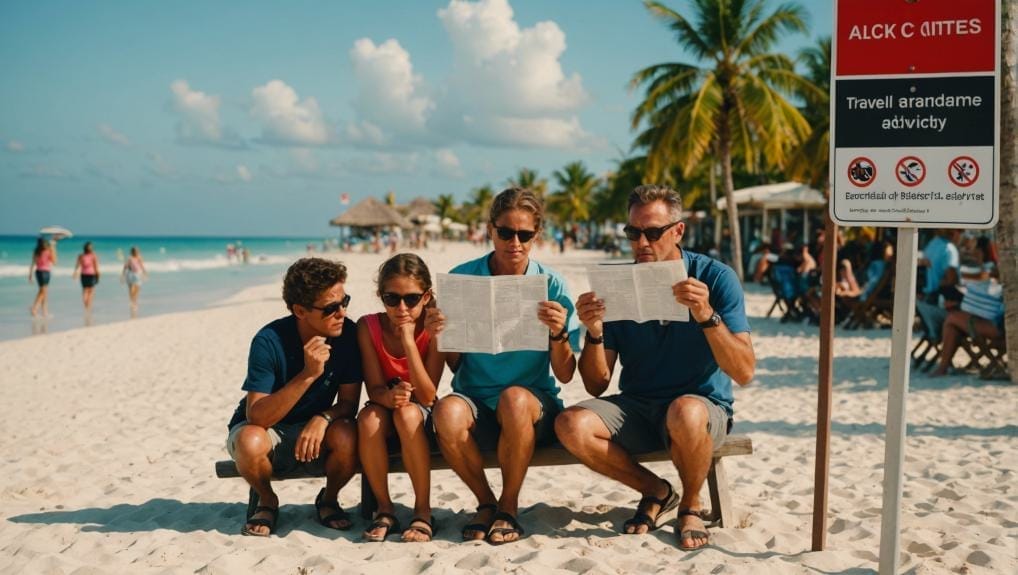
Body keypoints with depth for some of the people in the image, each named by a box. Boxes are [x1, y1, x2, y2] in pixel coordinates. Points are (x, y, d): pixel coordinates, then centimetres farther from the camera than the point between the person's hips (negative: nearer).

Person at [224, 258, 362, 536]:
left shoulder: (347, 334, -16)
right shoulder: (269, 341, -25)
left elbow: (349, 402, -9)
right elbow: (256, 416, -29)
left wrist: (323, 418, -32)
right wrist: (308, 374, -40)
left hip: (313, 429, 2)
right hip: (265, 429, -2)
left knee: (347, 437, -31)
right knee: (250, 441, -36)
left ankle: (329, 500, 2)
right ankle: (267, 501, -2)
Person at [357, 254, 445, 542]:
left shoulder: (434, 330, -17)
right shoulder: (368, 327, -12)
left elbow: (427, 396, -23)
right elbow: (375, 388, -13)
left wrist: (408, 339, -30)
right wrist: (389, 395, -38)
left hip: (422, 414, -2)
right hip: (385, 406, 2)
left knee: (408, 413, -36)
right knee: (369, 418, -33)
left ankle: (423, 511, -21)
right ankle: (385, 508, -14)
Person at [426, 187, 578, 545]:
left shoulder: (551, 285, -1)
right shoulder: (461, 279, 1)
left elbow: (565, 374, -3)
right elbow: (453, 366, 4)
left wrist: (558, 333, -22)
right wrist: (438, 336, -17)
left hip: (534, 405, -1)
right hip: (475, 399, 1)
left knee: (514, 398, -35)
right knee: (447, 412, -32)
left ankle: (509, 506, -9)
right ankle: (485, 502, -2)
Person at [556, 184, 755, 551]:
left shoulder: (716, 278, -8)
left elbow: (744, 372, -17)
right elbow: (596, 386, -2)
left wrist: (707, 316, -31)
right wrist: (594, 333, -21)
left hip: (704, 407, -3)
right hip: (636, 407, 3)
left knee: (684, 412, -38)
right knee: (572, 425, -25)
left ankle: (691, 506, -6)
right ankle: (657, 492, 1)